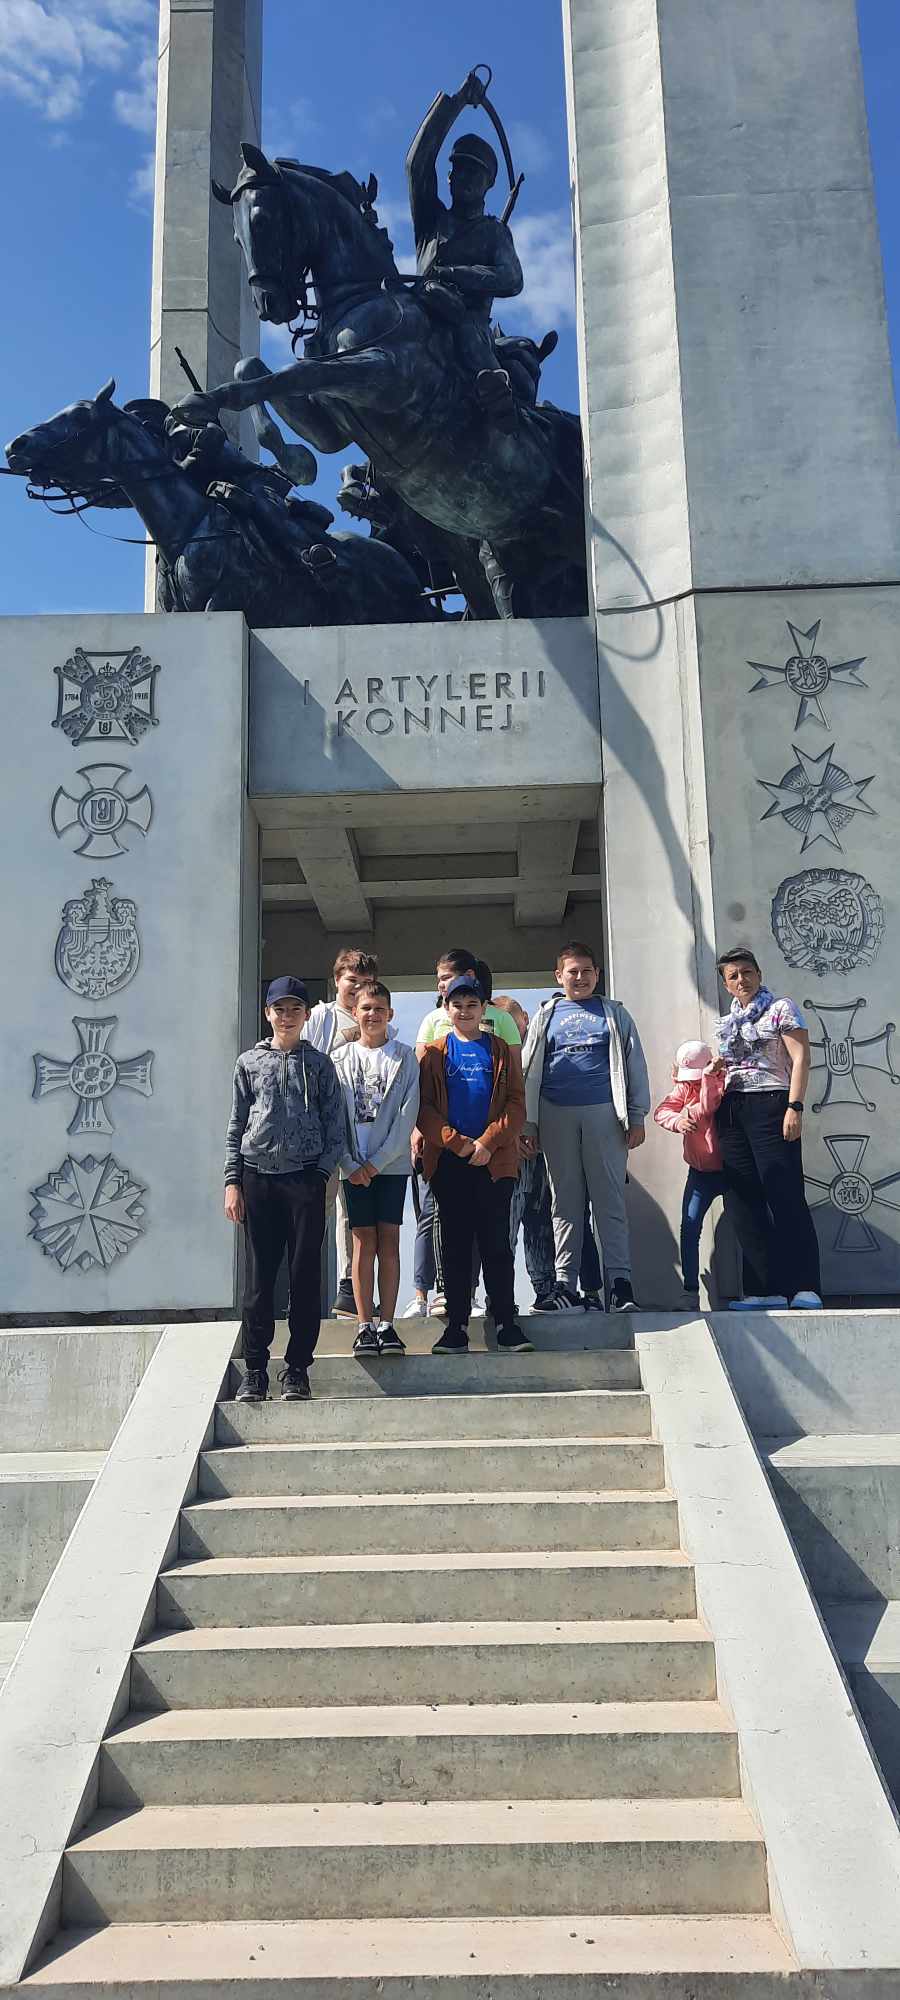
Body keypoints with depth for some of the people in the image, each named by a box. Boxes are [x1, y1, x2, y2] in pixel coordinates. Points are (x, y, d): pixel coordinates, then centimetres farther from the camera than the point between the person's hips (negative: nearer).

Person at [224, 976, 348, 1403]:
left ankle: (297, 1368, 10)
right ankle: (255, 1370, 9)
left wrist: (323, 1172, -6)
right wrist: (232, 1181, 3)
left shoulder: (319, 1063, 8)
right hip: (258, 1179, 1)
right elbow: (235, 1127, 11)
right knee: (258, 1277, 2)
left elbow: (335, 1127, 6)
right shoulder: (249, 1062, 11)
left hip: (305, 1179, -1)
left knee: (305, 1276, 1)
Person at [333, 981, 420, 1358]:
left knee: (389, 1240, -1)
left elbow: (407, 1116, -4)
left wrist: (378, 1161, -10)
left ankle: (386, 1324, 3)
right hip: (354, 1165, 1)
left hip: (391, 1163, -1)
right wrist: (349, 1164, -7)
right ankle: (365, 1325, 4)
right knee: (364, 1241, 0)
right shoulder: (340, 1059, 6)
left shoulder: (404, 1057, 2)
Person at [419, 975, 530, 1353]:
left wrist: (488, 1142, -11)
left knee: (496, 1242, 1)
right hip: (448, 1162, 0)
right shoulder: (433, 1053, 9)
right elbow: (423, 1107, 1)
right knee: (455, 1243, 3)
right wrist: (458, 1142, -10)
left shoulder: (500, 1050, 10)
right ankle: (457, 1325, 6)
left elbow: (516, 1102, 2)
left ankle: (506, 1322, 6)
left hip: (494, 1161, 0)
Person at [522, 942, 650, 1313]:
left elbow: (634, 1065, 9)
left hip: (604, 1114, -1)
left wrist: (636, 1116, 1)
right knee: (565, 1203, 4)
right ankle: (565, 1285, 8)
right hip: (556, 1116, 1)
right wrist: (528, 1124, 4)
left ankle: (619, 1282, -3)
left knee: (610, 1199, -3)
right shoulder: (545, 1016, 15)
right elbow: (529, 1071, 12)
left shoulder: (614, 1013, 13)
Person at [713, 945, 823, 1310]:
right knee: (746, 1200, 2)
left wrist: (794, 1107, -16)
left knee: (785, 1196, -12)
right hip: (731, 1112, 7)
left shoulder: (780, 1009, 2)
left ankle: (805, 1288, -11)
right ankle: (769, 1288, 6)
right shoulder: (726, 1022, 19)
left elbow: (800, 1059, -6)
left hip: (770, 1105, -6)